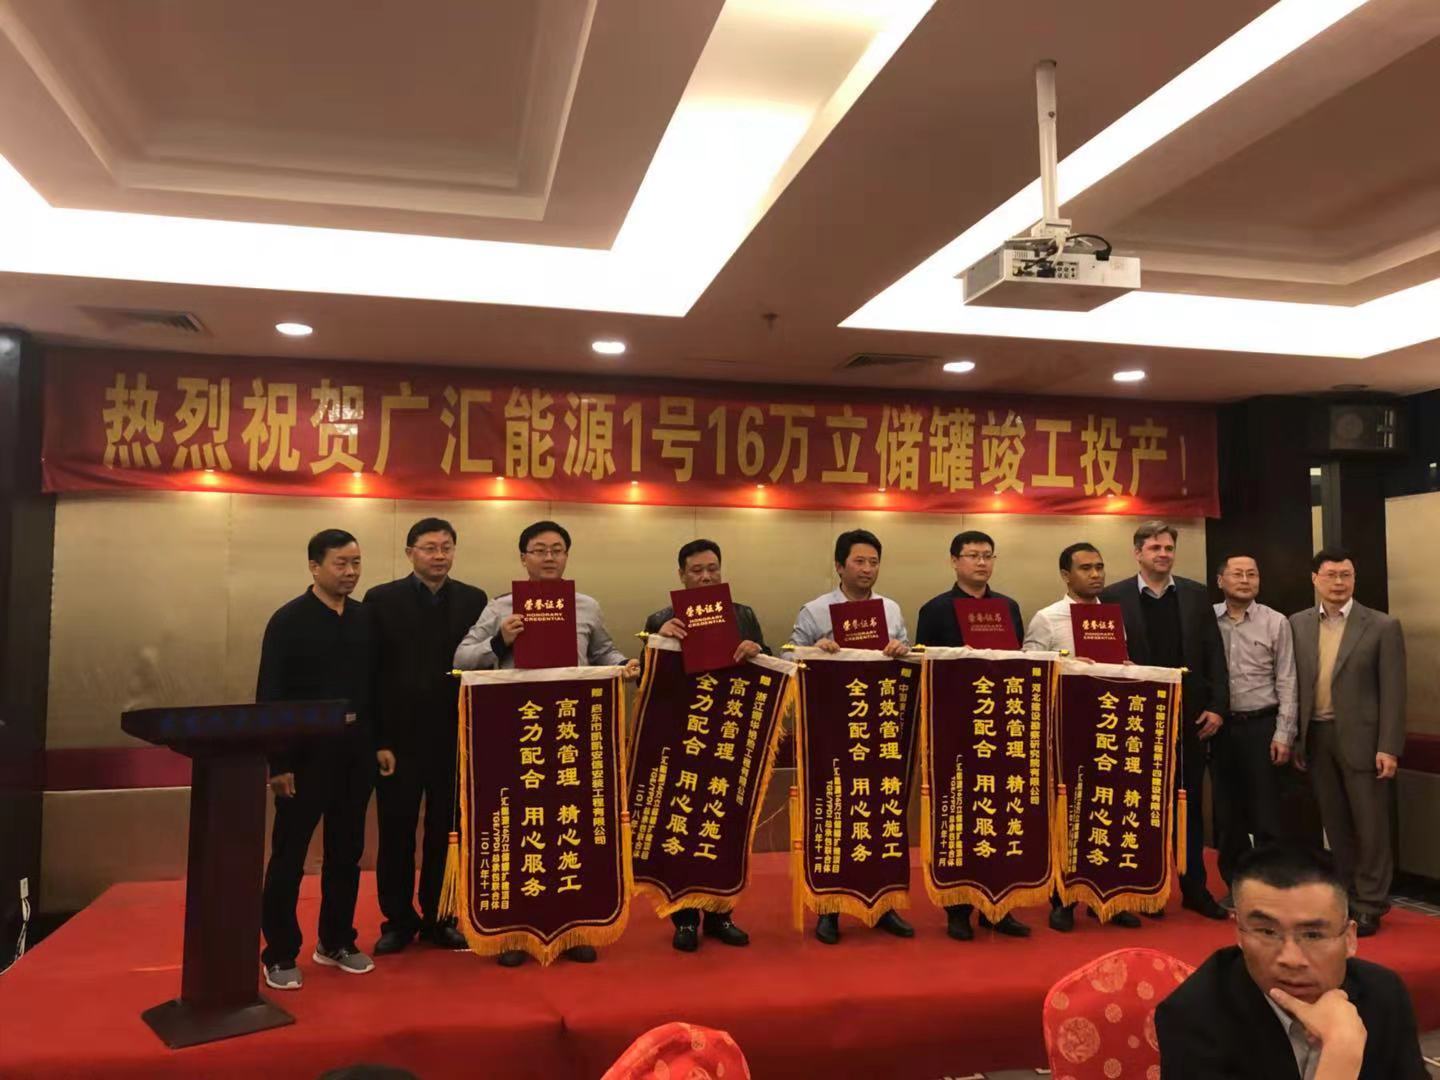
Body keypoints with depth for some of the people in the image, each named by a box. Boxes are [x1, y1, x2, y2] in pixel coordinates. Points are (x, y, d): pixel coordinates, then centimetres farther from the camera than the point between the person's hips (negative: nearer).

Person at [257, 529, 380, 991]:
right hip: (306, 752, -5)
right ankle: (280, 954, 17)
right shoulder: (288, 620, -8)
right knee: (288, 856, 5)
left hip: (355, 750, 5)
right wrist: (278, 762, -13)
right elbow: (270, 695, -10)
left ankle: (336, 942, 27)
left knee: (346, 852, 13)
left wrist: (379, 742, 6)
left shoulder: (365, 618, 6)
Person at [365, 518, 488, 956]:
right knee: (396, 834, 10)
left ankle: (437, 919, 24)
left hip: (454, 738, 2)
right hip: (399, 737, -1)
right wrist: (377, 741, -8)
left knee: (446, 833, 10)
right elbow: (370, 674, -4)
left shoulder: (474, 600, 4)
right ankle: (398, 920, 25)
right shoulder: (381, 600, -2)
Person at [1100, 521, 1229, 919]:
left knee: (1190, 805, 10)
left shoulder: (1197, 595, 7)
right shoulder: (1113, 598, -2)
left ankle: (1194, 888, 20)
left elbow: (1214, 655, 5)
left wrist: (1217, 706, -3)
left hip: (1190, 716, 2)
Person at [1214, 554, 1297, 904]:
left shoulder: (1276, 622, -1)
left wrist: (1283, 734, -6)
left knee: (1265, 813, 2)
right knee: (1227, 812, 11)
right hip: (1219, 726, 2)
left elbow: (1286, 683, -1)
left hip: (1261, 725, -2)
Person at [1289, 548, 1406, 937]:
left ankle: (1370, 904, 15)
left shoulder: (1383, 626, -4)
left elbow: (1393, 693, -6)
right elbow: (1293, 685, 7)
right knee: (1335, 825, 13)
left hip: (1361, 738, -3)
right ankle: (1346, 895, 26)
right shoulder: (1298, 624, 6)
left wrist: (1389, 748, -11)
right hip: (1316, 738, 4)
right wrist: (1295, 739, 5)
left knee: (1370, 825, 4)